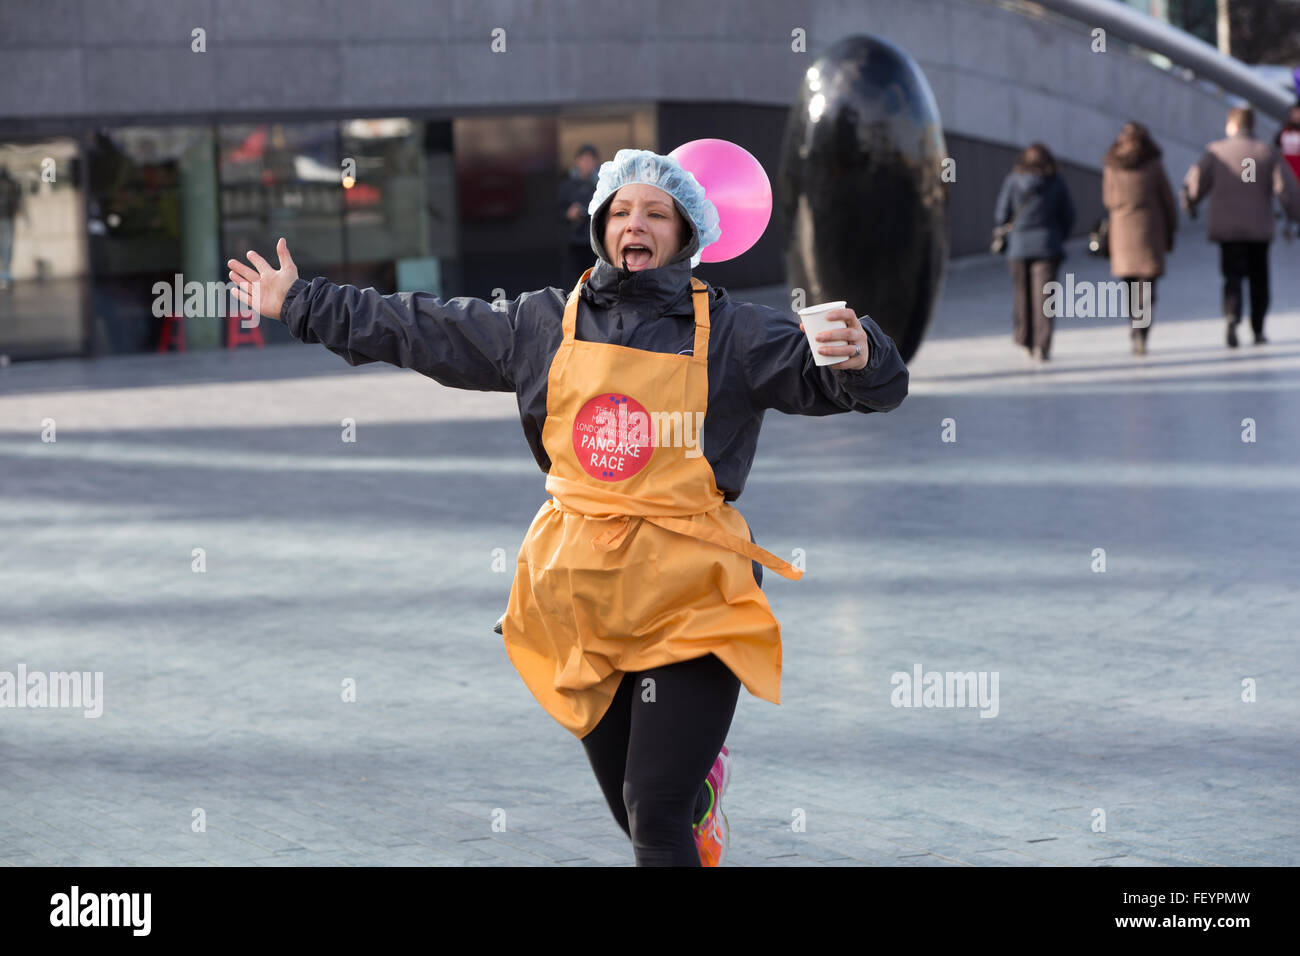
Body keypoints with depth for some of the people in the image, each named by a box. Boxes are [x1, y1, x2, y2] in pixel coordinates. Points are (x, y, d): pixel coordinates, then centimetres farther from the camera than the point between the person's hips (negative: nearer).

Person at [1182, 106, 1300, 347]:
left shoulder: (1216, 151, -3)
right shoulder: (1267, 153, -2)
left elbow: (1193, 184, -6)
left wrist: (1189, 205, 15)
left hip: (1227, 227, -1)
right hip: (1259, 228, 1)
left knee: (1233, 275, 0)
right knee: (1258, 279, 14)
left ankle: (1233, 318, -26)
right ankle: (1258, 330, 18)